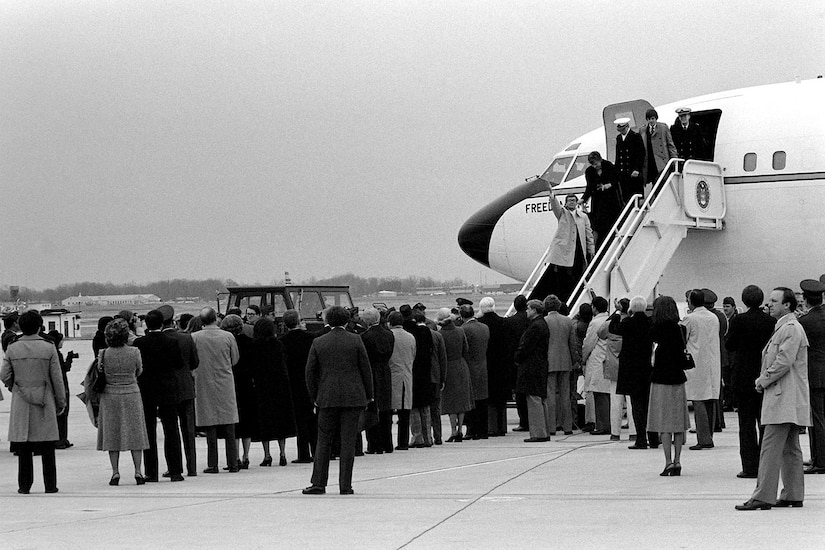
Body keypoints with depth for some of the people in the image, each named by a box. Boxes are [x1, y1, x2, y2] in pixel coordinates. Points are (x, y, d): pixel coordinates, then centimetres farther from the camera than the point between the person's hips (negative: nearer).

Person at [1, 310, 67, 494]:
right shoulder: (48, 347, -5)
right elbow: (57, 378, -3)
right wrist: (61, 402, 7)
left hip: (21, 403, 1)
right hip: (45, 403, -1)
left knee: (23, 447, 6)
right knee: (47, 447, 5)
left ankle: (24, 485, 6)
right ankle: (50, 484, 7)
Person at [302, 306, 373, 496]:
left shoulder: (318, 343, 2)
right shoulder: (355, 340, -2)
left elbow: (310, 373, 4)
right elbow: (365, 369, 1)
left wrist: (315, 397, 15)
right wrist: (369, 395, 11)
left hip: (328, 397, 1)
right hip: (353, 398, -1)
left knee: (324, 441, 8)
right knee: (348, 441, 2)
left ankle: (319, 483, 5)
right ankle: (345, 485, 1)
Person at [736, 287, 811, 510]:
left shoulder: (791, 328, -13)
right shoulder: (783, 327, 20)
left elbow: (783, 362, -21)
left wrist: (763, 381, -12)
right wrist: (764, 380, 9)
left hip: (784, 399, -11)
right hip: (786, 398, 11)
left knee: (770, 448, -12)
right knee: (790, 449, 12)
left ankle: (763, 497, -14)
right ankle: (793, 496, 16)